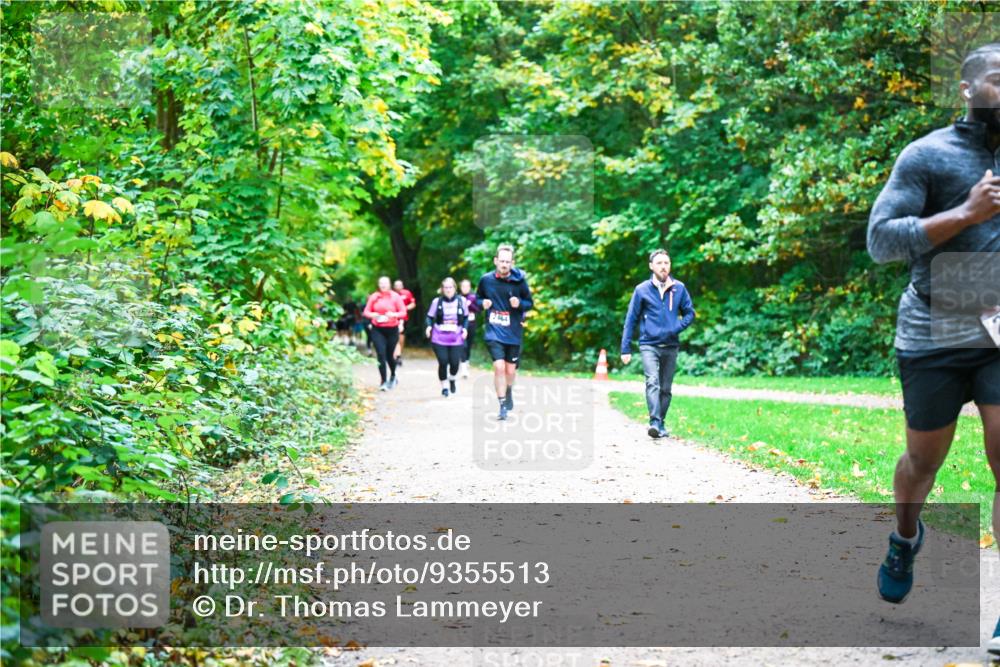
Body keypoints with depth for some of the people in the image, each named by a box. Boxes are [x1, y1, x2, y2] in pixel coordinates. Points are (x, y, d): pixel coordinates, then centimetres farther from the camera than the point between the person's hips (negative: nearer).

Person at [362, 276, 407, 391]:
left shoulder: (395, 297, -2)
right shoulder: (374, 297, 2)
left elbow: (403, 312, -2)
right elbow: (366, 311, 6)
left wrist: (394, 315, -21)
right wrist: (373, 315, -16)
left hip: (392, 329, 0)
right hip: (377, 330, 0)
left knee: (389, 355, 8)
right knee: (381, 355, -10)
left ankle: (393, 376, 37)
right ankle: (384, 381, -5)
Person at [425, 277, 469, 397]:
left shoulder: (461, 301, 2)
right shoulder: (437, 301, -1)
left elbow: (465, 317, 14)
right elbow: (430, 316, 6)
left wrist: (465, 328, -1)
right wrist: (429, 326, -12)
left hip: (456, 338, 1)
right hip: (439, 338, -1)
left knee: (455, 363, -5)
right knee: (443, 362, -9)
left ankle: (452, 380, 29)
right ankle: (444, 386, 11)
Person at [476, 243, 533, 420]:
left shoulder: (519, 281, -6)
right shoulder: (486, 279, -3)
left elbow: (529, 303, 4)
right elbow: (478, 298, 12)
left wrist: (519, 304, -18)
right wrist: (482, 303, -10)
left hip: (513, 332, 1)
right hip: (494, 332, -1)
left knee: (510, 370, 10)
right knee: (499, 367, -16)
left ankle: (509, 392, 43)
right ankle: (502, 405, -5)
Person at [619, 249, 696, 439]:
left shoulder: (679, 288, 4)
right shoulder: (642, 290, -1)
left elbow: (689, 313, 12)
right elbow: (630, 320, 2)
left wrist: (677, 328, -8)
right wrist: (626, 349, -3)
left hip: (671, 347, 3)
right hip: (649, 346, -3)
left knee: (666, 388, 9)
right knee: (653, 382, -21)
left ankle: (661, 423, 20)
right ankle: (654, 422, -31)